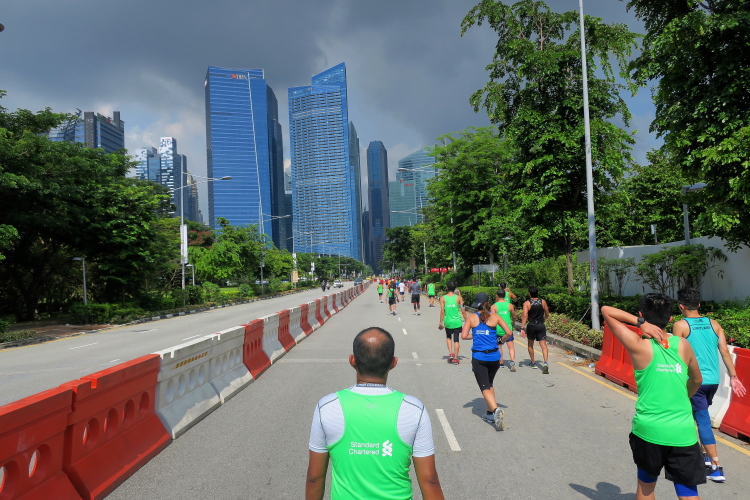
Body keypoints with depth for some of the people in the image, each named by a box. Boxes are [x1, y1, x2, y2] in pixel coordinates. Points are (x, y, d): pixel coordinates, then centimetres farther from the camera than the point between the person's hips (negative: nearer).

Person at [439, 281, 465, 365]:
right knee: (456, 340, 7)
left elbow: (442, 311, -7)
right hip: (457, 322, -1)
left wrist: (441, 322, 0)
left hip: (447, 322, 1)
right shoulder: (458, 297, -4)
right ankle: (455, 358, 8)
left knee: (448, 337, 23)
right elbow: (463, 310, -4)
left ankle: (451, 353, 7)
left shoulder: (443, 298, -4)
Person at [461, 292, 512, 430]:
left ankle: (495, 409, -24)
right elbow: (508, 333, -3)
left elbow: (464, 336, -8)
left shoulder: (471, 318, -2)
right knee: (489, 384, 23)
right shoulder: (495, 317, 0)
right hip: (494, 357, 2)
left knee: (485, 388, 0)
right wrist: (501, 340, 16)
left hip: (478, 358, -2)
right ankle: (490, 413, 24)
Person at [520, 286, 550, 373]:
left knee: (530, 345, 20)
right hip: (541, 326, 1)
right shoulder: (543, 302, 1)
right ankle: (545, 362, -24)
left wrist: (522, 328, -17)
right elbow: (547, 315, 11)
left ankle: (533, 362, 30)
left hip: (531, 326, -1)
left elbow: (525, 316, -17)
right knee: (543, 345, -4)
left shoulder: (527, 303, -7)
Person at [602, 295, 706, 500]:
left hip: (648, 429, -2)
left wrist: (639, 322, -14)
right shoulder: (683, 345, 1)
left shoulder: (638, 345, -9)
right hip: (683, 432, 2)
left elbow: (606, 310, -5)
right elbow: (696, 380, 18)